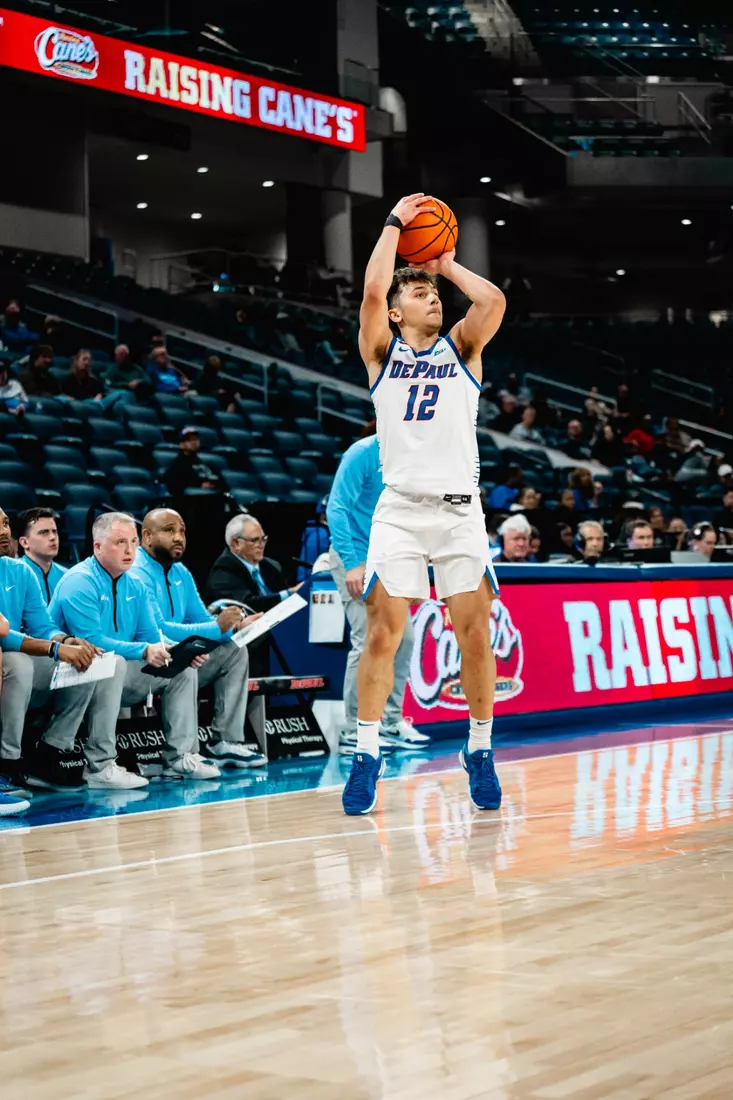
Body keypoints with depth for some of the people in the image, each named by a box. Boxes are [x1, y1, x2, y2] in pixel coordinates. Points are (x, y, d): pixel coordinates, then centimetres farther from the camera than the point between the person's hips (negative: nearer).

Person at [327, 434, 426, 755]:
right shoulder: (363, 454, -15)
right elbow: (336, 509, -20)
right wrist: (352, 564, -25)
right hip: (357, 558, -8)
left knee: (403, 638, 7)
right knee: (368, 642, -12)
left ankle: (391, 723, 18)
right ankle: (353, 733, -4)